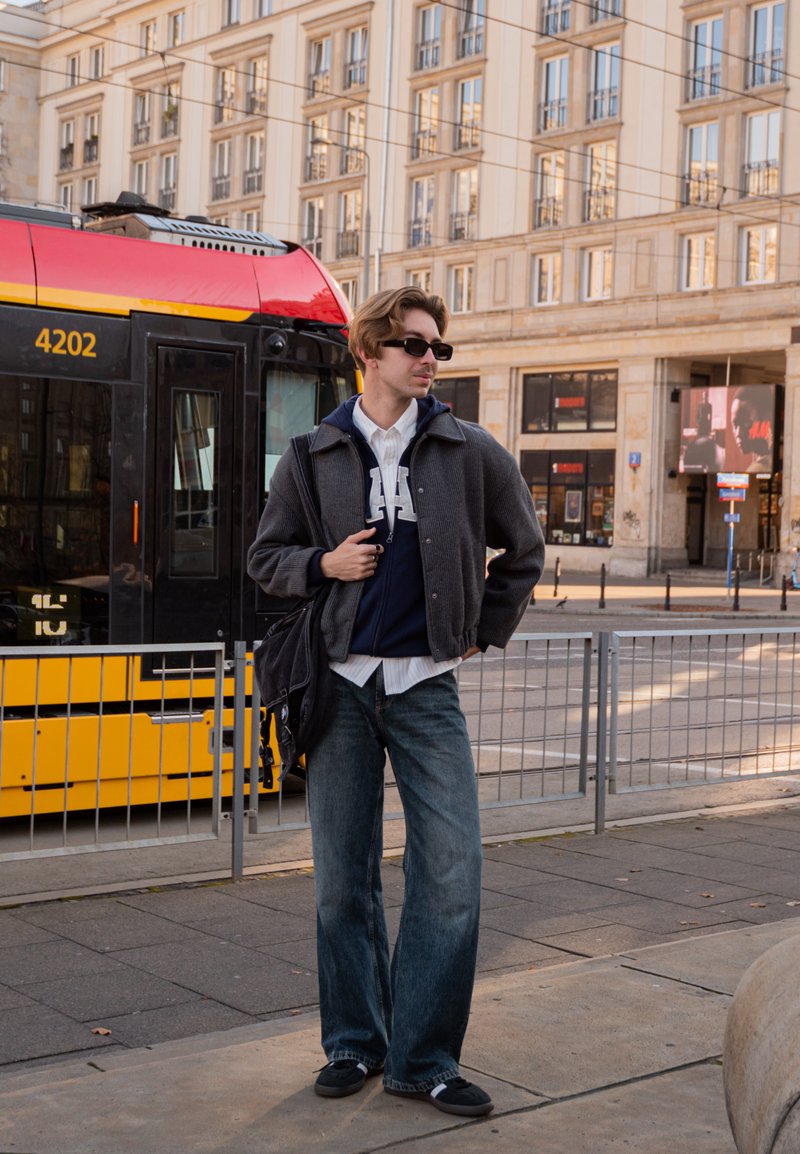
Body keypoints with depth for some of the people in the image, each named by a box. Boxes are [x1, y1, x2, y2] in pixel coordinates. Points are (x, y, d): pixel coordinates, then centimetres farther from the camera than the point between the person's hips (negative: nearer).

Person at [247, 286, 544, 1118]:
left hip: (428, 688, 0)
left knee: (450, 874, -5)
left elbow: (523, 551, 17)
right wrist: (324, 565, -7)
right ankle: (355, 1043, 22)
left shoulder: (471, 453, 4)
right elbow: (266, 559, 12)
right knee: (343, 879, 6)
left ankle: (423, 1059, 7)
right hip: (342, 685, 0)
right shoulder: (314, 456, 4)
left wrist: (485, 633, 11)